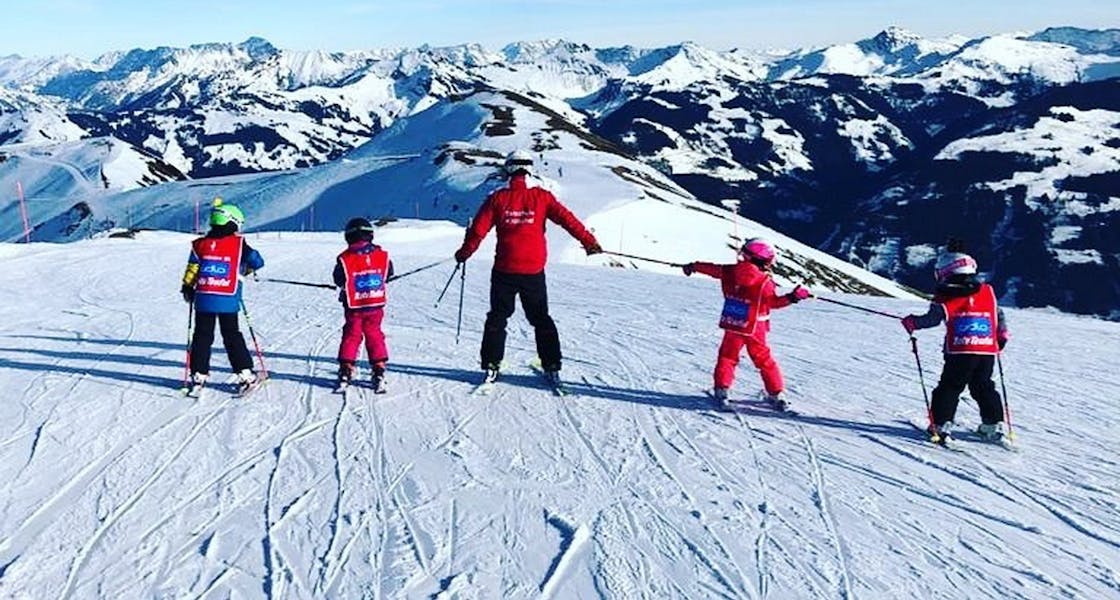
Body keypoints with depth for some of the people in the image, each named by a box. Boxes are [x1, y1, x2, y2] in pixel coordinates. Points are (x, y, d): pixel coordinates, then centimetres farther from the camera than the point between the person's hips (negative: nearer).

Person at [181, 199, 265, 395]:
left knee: (202, 336, 10)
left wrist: (187, 289, 18)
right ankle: (245, 374, 7)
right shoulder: (239, 244, -3)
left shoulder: (200, 244, 3)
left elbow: (191, 271, 4)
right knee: (232, 336, 9)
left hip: (203, 299, 1)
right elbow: (257, 262, 2)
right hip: (228, 301, -1)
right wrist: (245, 270, 22)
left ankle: (199, 375, 9)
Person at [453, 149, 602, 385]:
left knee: (497, 318, 13)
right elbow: (567, 219, -5)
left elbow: (478, 229, -1)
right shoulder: (541, 197, -2)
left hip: (504, 270, 0)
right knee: (541, 319, 13)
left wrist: (464, 252, 13)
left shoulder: (497, 198, -2)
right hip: (534, 271, 0)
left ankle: (491, 366, 10)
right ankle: (552, 368, 11)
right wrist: (589, 242, 1)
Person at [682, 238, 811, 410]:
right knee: (765, 360, 8)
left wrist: (692, 266, 24)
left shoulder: (730, 272, -4)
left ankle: (721, 389, 6)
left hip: (732, 326, 2)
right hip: (754, 330, -2)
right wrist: (793, 297, -14)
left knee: (727, 357, 16)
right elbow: (774, 302, -13)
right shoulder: (764, 281, -16)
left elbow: (712, 269, 10)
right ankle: (777, 394, 9)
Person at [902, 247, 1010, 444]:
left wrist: (912, 322, 4)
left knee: (949, 388, 5)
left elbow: (933, 318, -10)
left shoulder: (946, 297, -5)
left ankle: (942, 425, -2)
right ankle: (994, 426, 19)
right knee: (984, 388, 19)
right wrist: (1002, 335, 30)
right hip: (988, 352, 5)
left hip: (960, 353, -5)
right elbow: (999, 315, 17)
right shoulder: (988, 292, 11)